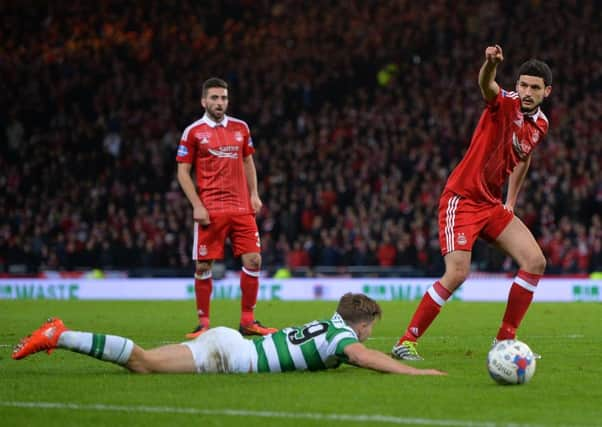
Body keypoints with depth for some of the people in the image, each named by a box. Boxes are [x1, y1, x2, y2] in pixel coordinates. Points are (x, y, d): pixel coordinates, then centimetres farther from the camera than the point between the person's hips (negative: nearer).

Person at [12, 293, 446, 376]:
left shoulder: (330, 326, 22)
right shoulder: (342, 335, -2)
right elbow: (364, 357, -24)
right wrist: (414, 372, -22)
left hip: (229, 342, 8)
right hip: (228, 356, -8)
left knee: (145, 361, 8)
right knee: (145, 363, -15)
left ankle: (61, 335, 4)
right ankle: (58, 338, -19)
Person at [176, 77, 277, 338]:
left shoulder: (240, 128, 11)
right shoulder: (193, 132, 0)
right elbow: (183, 172, 0)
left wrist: (254, 194, 8)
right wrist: (197, 206, -10)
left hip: (242, 208, 3)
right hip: (210, 210, -3)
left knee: (253, 261, -3)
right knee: (203, 266, -2)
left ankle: (248, 321, 7)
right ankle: (203, 323, 8)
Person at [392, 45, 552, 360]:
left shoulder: (540, 124, 8)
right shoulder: (505, 104, -13)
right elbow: (486, 86, -37)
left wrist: (511, 201, 21)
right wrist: (491, 63, -59)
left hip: (493, 204, 8)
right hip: (462, 200, -8)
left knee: (535, 262, -1)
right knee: (457, 274, -20)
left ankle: (505, 339, 10)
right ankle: (406, 342, -9)